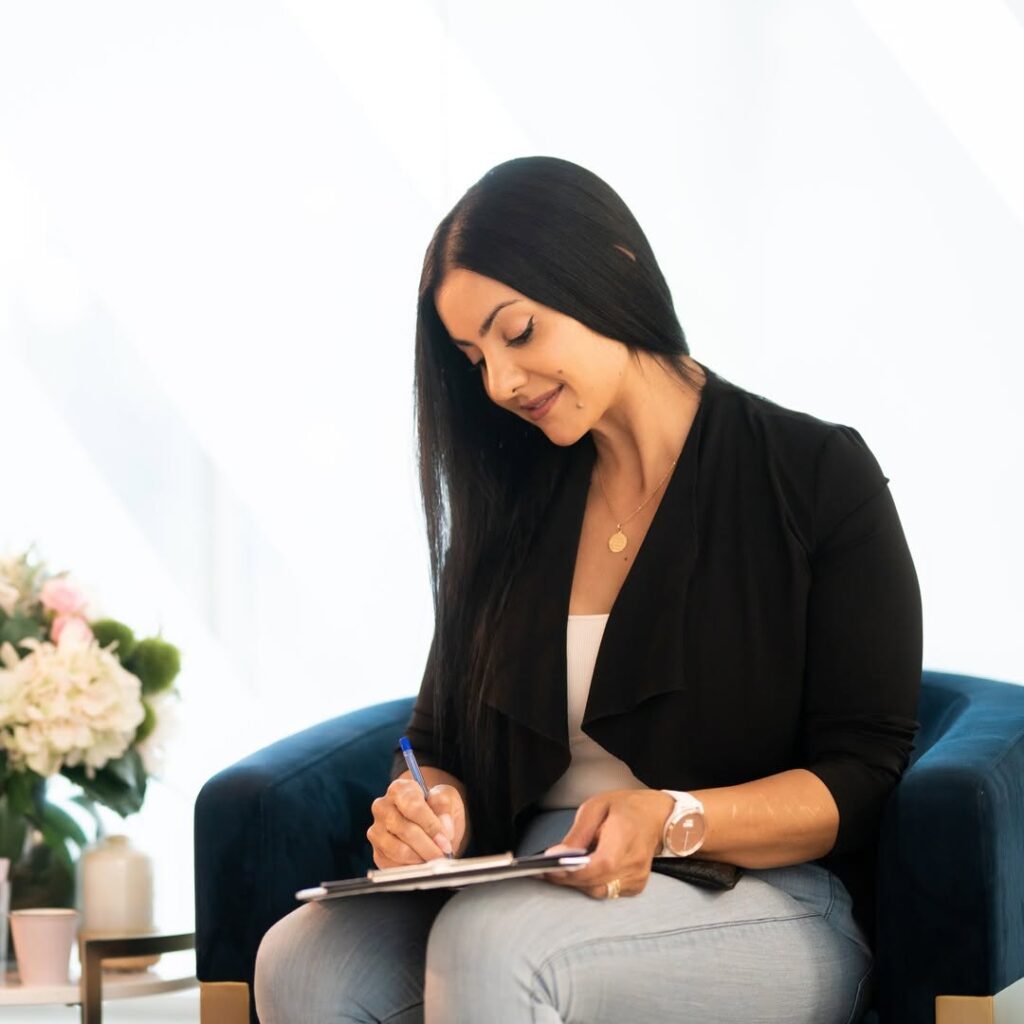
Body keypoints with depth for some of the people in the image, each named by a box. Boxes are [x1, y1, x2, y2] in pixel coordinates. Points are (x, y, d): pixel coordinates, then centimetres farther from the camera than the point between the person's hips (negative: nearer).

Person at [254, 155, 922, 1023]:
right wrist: (432, 811, -11)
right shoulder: (511, 509, 15)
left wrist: (673, 821, -22)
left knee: (493, 943, -36)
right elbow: (444, 743, 14)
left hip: (772, 909, -4)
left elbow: (863, 777, -5)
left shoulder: (818, 475, 0)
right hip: (541, 893, 4)